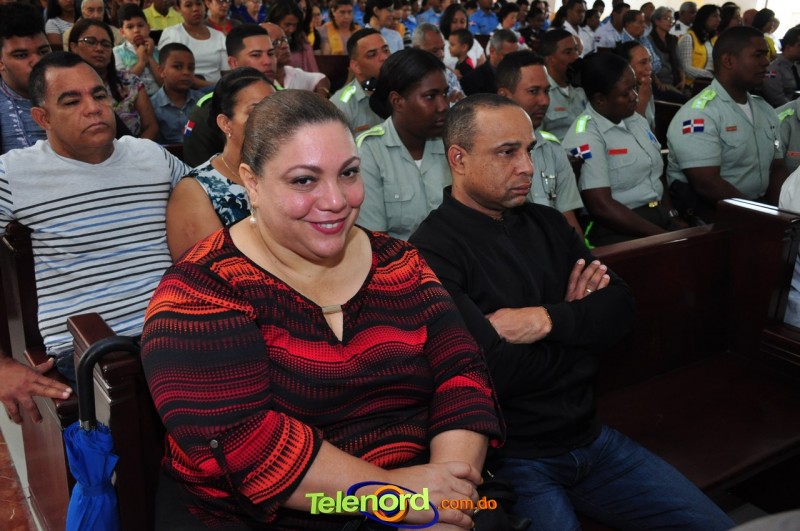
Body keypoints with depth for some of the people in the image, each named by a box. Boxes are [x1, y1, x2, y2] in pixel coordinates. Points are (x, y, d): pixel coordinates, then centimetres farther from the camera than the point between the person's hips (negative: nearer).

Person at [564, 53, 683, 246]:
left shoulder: (637, 120, 14)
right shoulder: (585, 136, -12)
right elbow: (601, 207, -19)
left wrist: (674, 218, 5)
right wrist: (662, 236, -19)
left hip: (661, 215, 8)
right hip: (617, 229, -8)